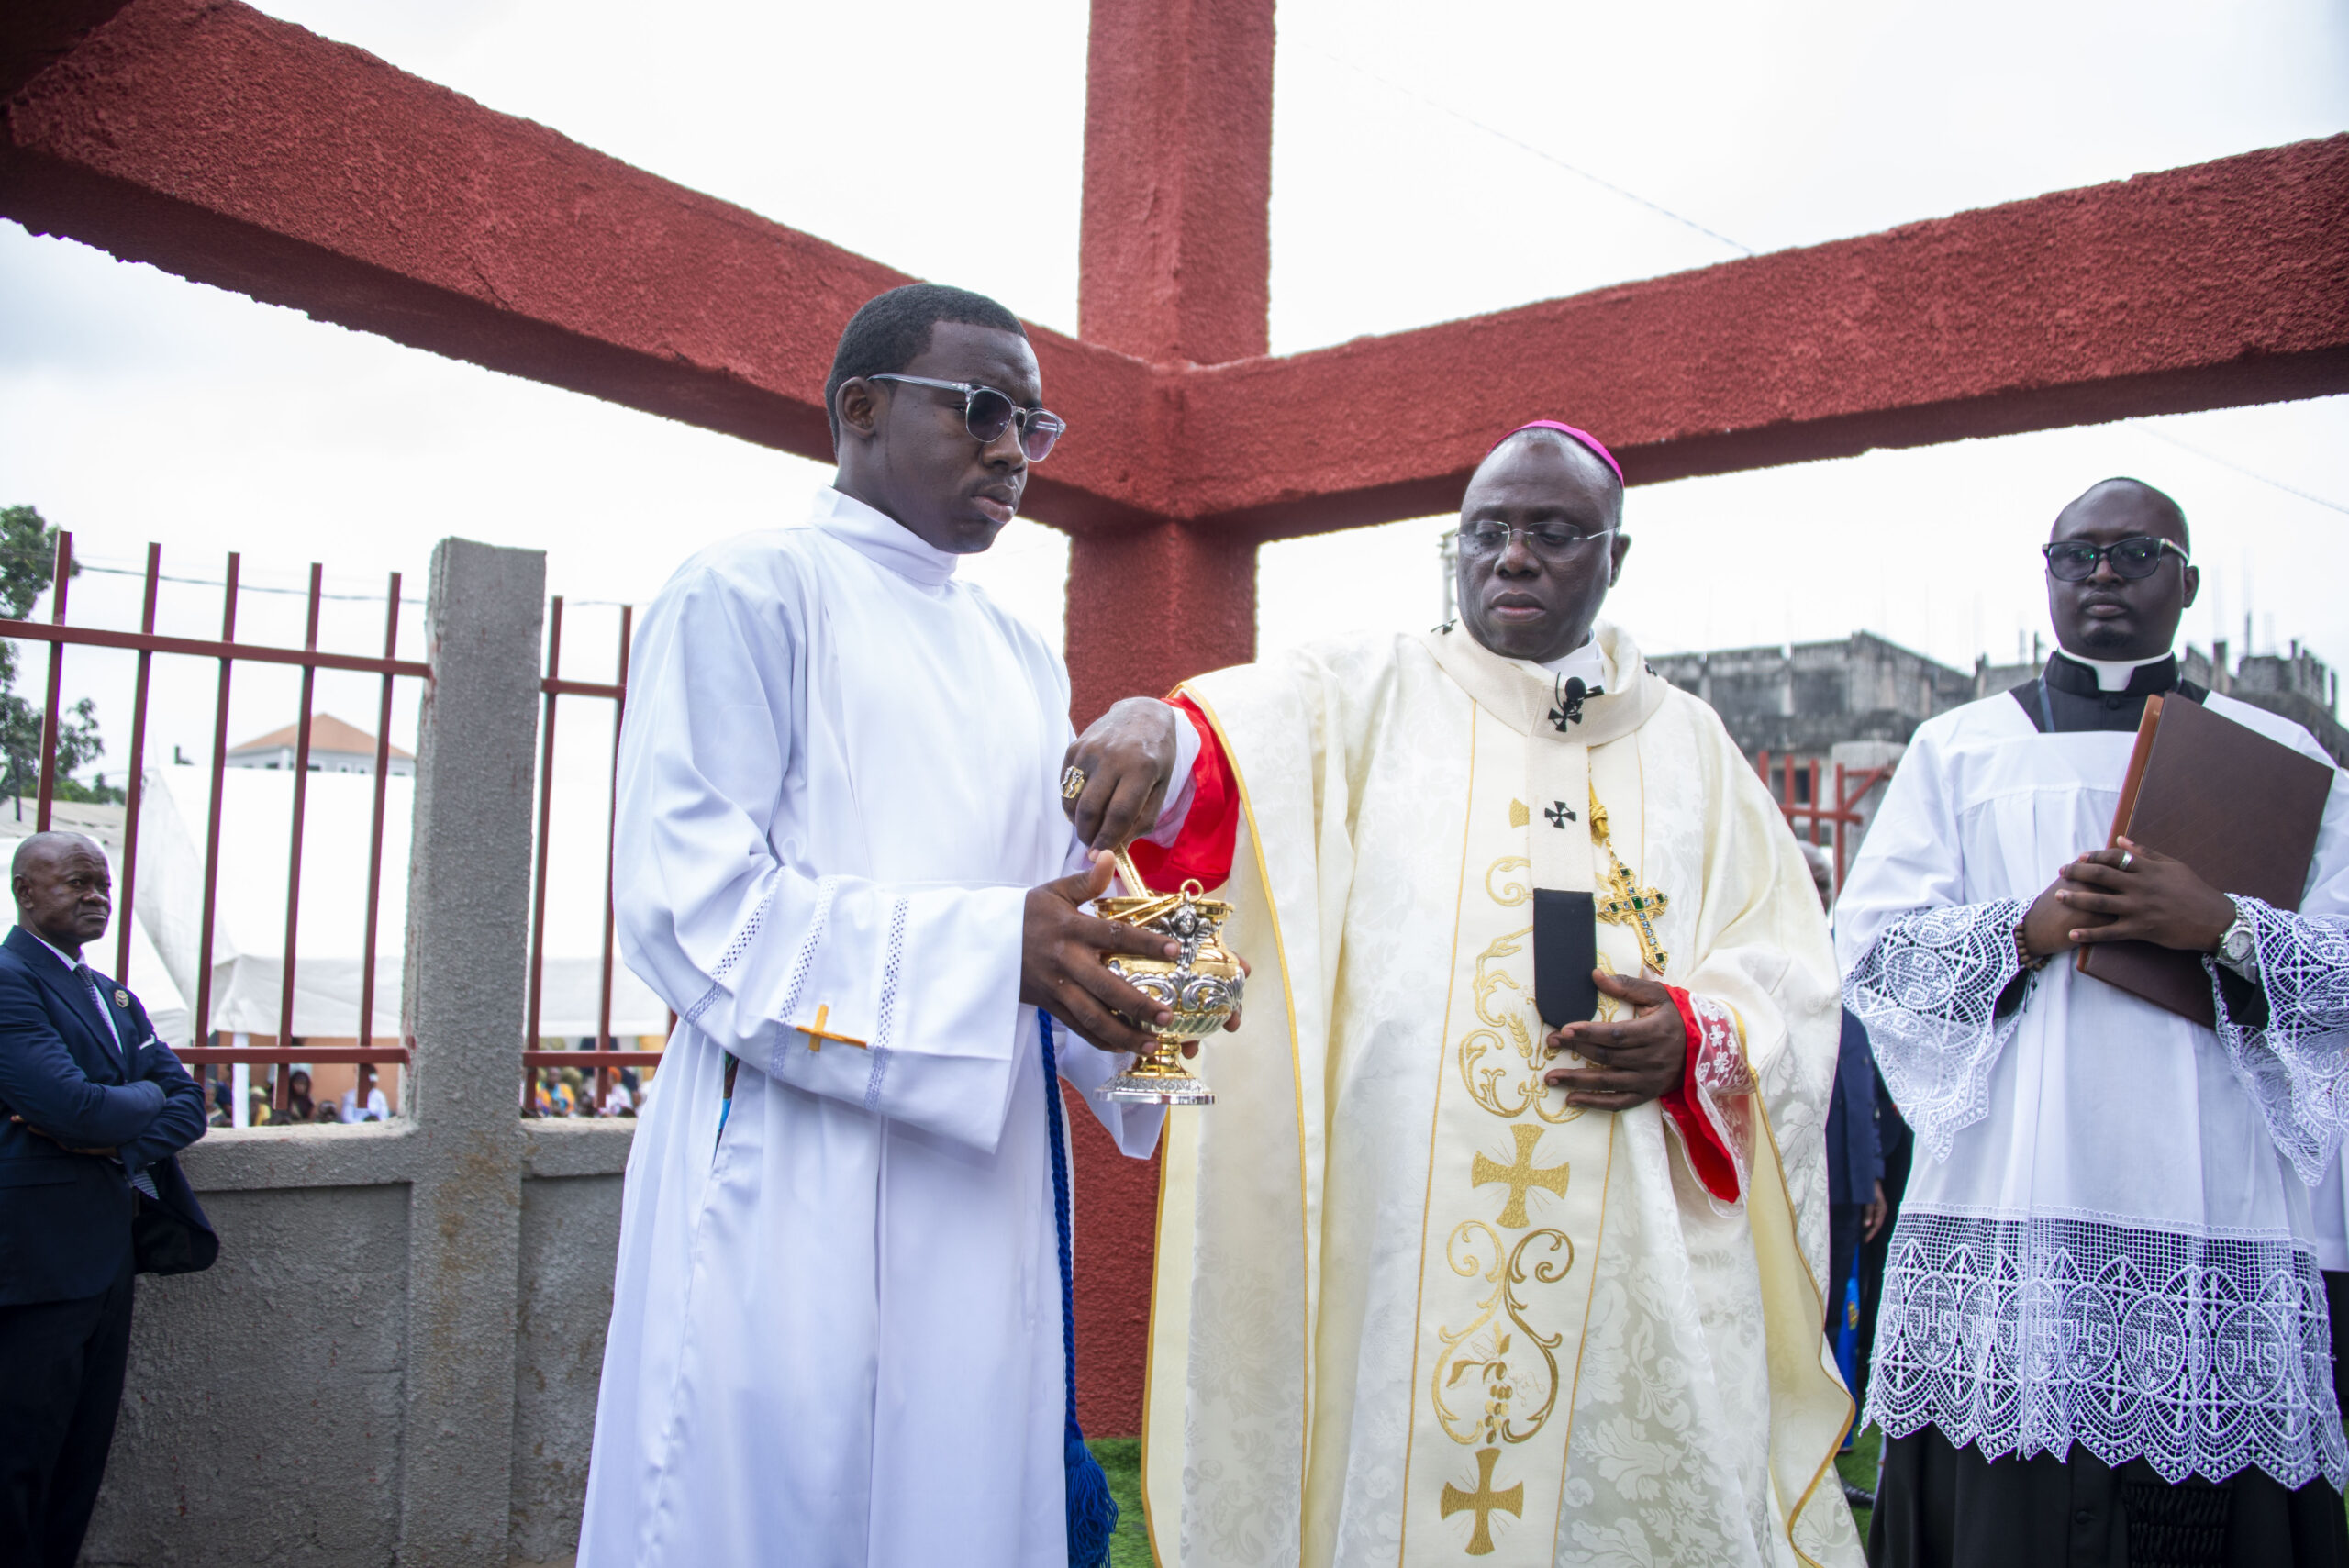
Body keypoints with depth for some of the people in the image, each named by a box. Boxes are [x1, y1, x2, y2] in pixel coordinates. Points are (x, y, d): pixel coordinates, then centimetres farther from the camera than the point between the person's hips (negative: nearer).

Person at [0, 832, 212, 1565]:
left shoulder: (116, 997, 16)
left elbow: (188, 1104, 8)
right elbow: (75, 1105, -22)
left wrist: (117, 1138, -11)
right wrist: (146, 1098, -3)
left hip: (110, 1252, 8)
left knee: (82, 1458, 14)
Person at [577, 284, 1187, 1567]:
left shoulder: (1022, 661, 19)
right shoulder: (747, 593, -3)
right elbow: (688, 900, -14)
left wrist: (1134, 992, -4)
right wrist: (989, 948, -22)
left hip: (982, 1188, 7)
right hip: (795, 1183, -6)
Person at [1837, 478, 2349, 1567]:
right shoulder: (1957, 749, 13)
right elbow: (1868, 949, 4)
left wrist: (2226, 928, -12)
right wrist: (2028, 932, -11)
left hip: (2220, 1228, 1)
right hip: (2007, 1220, 0)